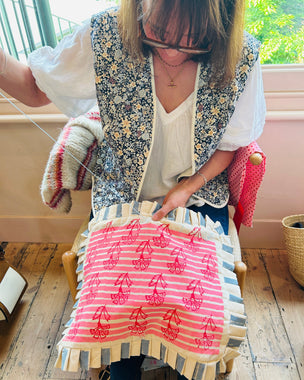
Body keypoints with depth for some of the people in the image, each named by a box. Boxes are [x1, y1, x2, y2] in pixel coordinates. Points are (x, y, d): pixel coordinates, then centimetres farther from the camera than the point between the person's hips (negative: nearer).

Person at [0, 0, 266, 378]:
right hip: (121, 194, 0)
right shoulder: (104, 37, -17)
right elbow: (36, 88, -5)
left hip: (199, 194, 1)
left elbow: (231, 144, -1)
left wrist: (189, 188, -15)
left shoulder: (242, 57, -15)